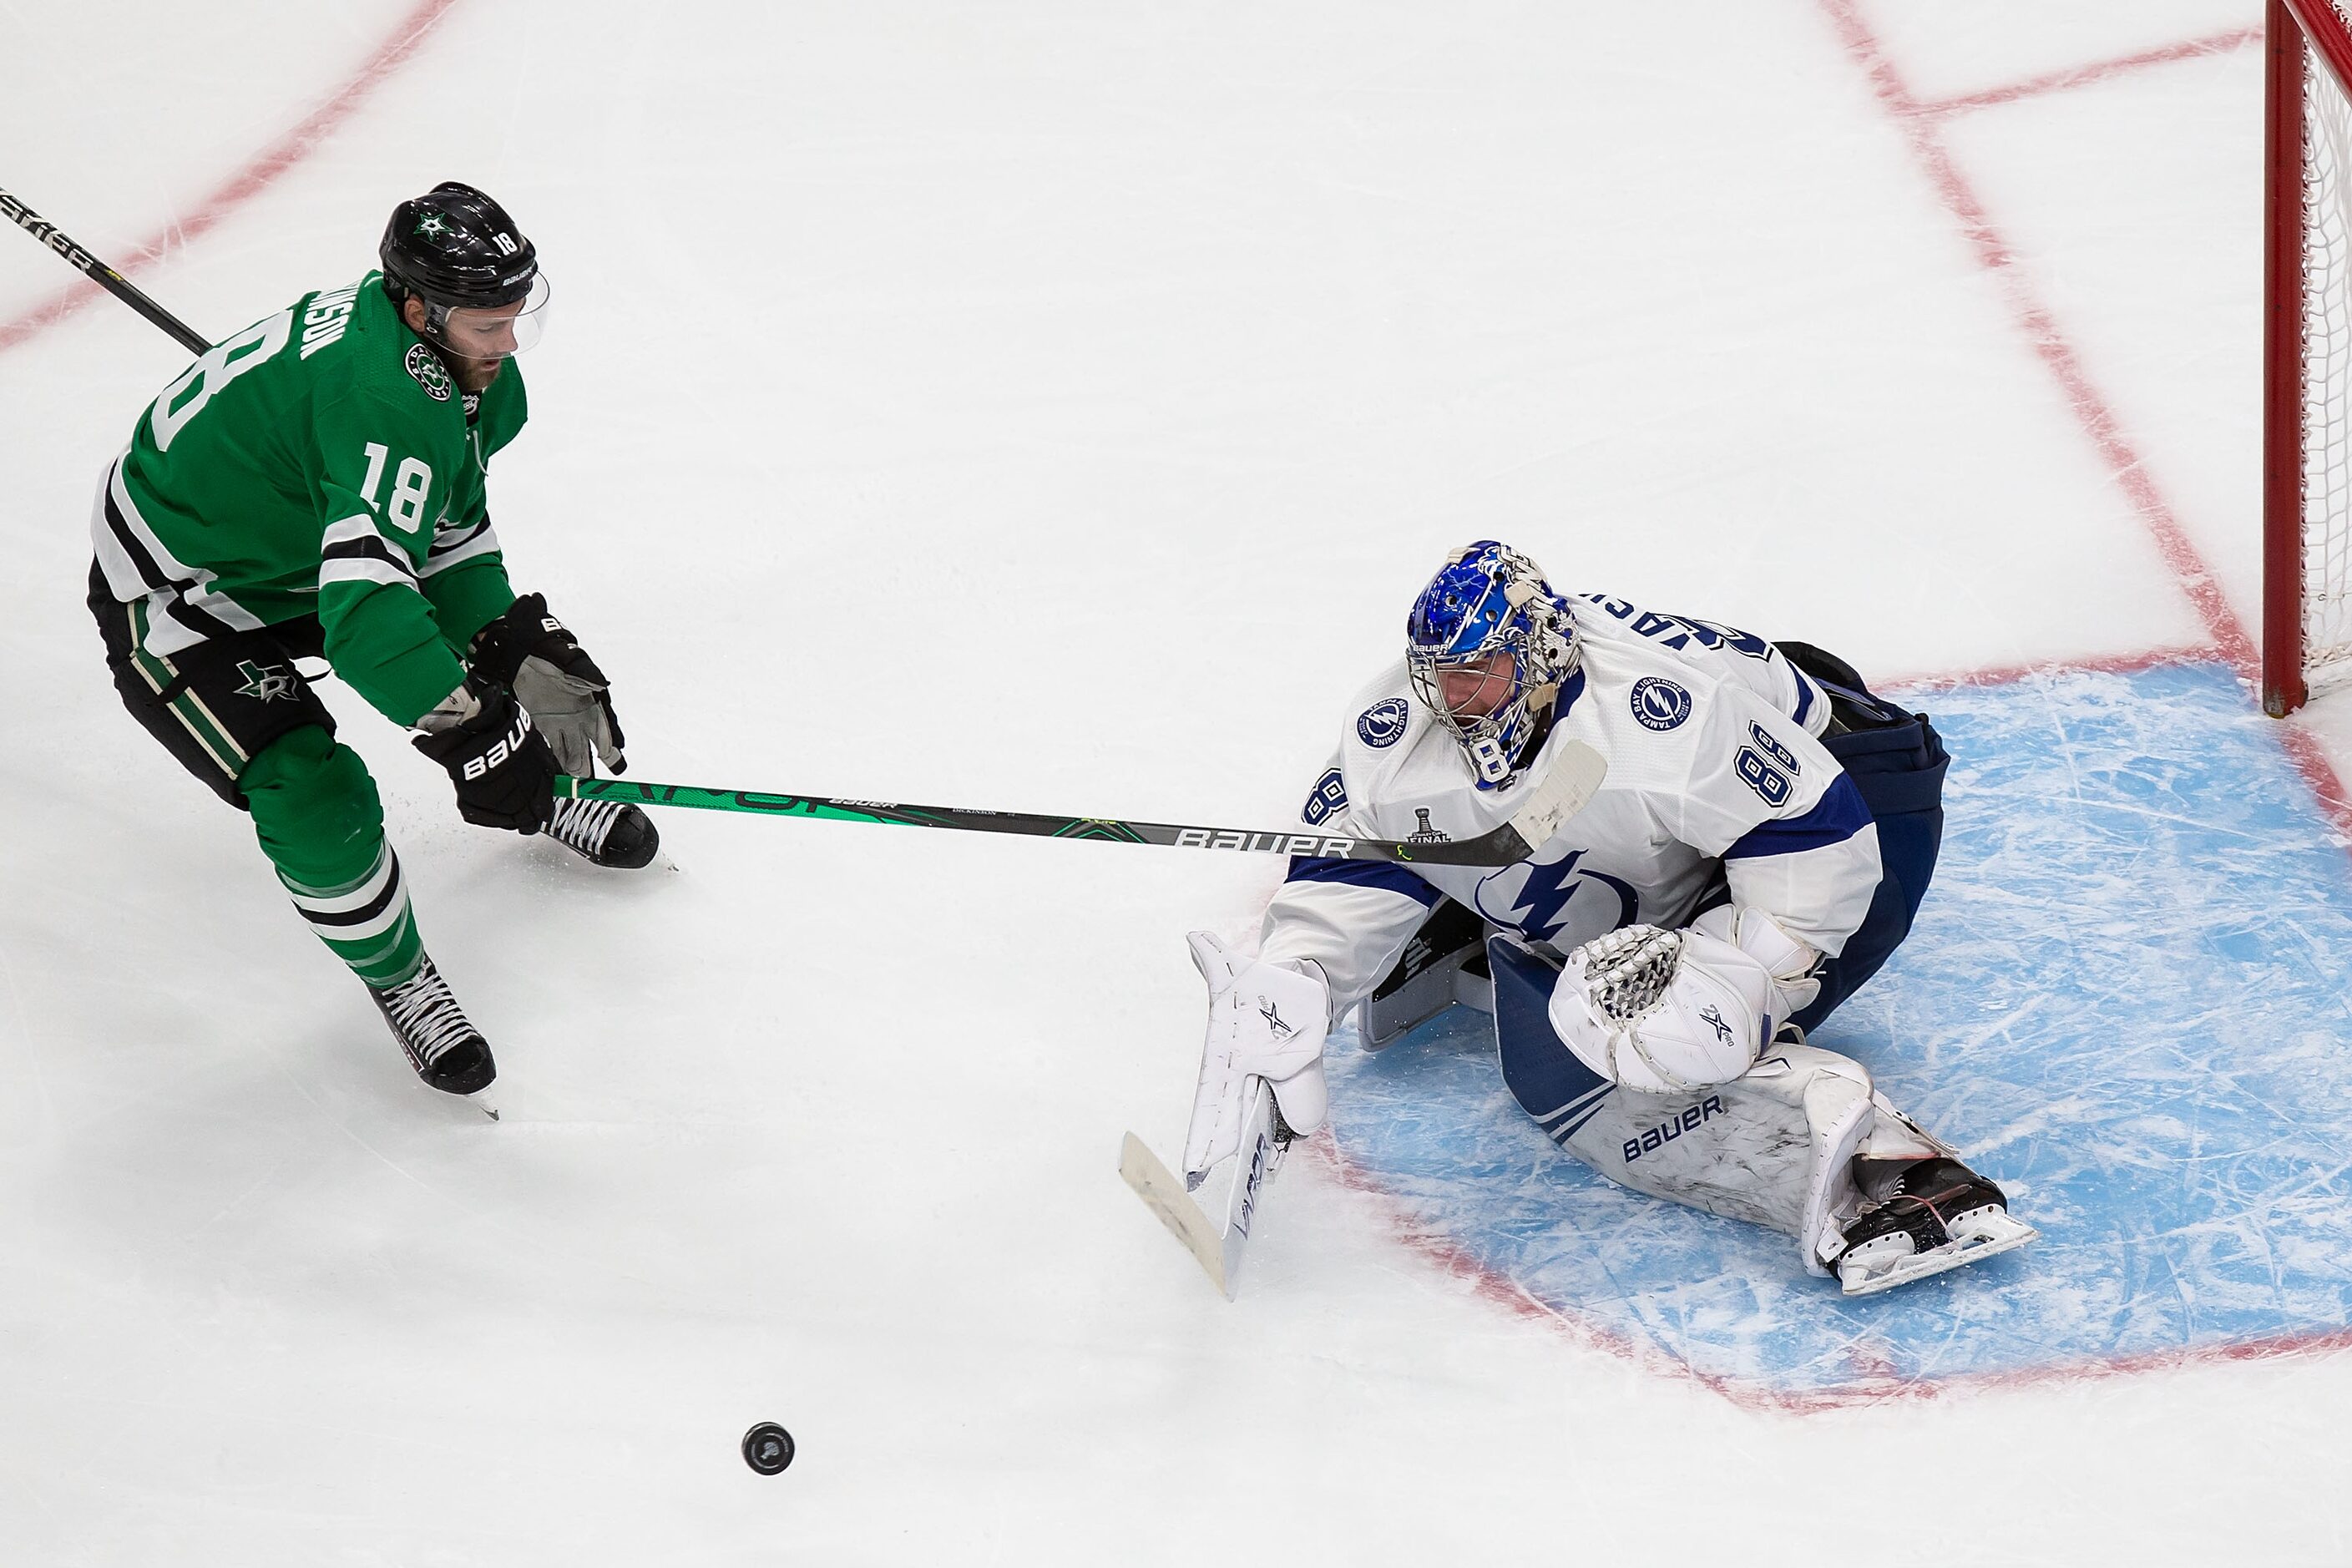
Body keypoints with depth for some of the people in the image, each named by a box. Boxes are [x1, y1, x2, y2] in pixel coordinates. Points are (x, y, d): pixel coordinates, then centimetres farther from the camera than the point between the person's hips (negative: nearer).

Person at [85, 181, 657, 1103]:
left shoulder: (465, 367, -8)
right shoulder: (389, 402, -38)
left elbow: (446, 523, 5)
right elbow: (363, 605, -46)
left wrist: (516, 644, -4)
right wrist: (474, 733, -40)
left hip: (294, 539, 9)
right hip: (175, 602, -9)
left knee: (494, 638, 12)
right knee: (316, 801, -20)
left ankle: (539, 803, 40)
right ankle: (397, 980, 6)